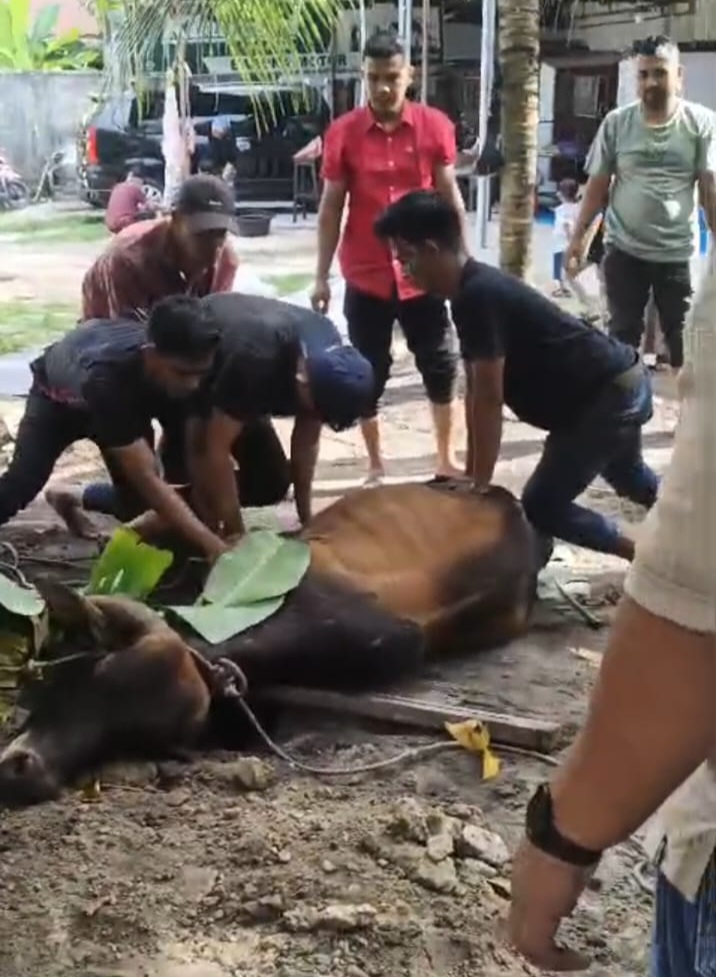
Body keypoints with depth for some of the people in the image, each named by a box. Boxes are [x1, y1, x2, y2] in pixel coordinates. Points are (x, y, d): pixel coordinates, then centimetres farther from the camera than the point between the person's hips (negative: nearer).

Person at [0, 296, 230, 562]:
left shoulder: (188, 367, -35)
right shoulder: (108, 378, -49)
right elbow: (148, 479, -48)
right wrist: (212, 544, -54)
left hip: (132, 395, 4)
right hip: (59, 393, -4)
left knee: (141, 503, -6)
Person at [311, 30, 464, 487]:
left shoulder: (435, 126, -4)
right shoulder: (343, 132, -4)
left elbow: (450, 197, 3)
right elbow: (331, 208, 0)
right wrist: (322, 276, -2)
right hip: (365, 276, 0)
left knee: (441, 365, 9)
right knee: (369, 374, 8)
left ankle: (447, 458, 24)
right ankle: (376, 466, 21)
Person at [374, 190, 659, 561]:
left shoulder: (478, 296, -24)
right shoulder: (475, 290, 5)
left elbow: (489, 400, -24)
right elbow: (476, 393, 8)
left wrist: (480, 488, -17)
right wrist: (471, 476, 10)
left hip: (608, 397, -10)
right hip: (621, 383, 10)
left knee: (541, 506, -3)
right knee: (627, 476, 33)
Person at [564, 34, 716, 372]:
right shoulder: (616, 122, -2)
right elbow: (597, 185, 3)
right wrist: (578, 236, 0)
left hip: (678, 253, -1)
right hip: (624, 251, 1)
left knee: (682, 337, 8)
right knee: (623, 334, 11)